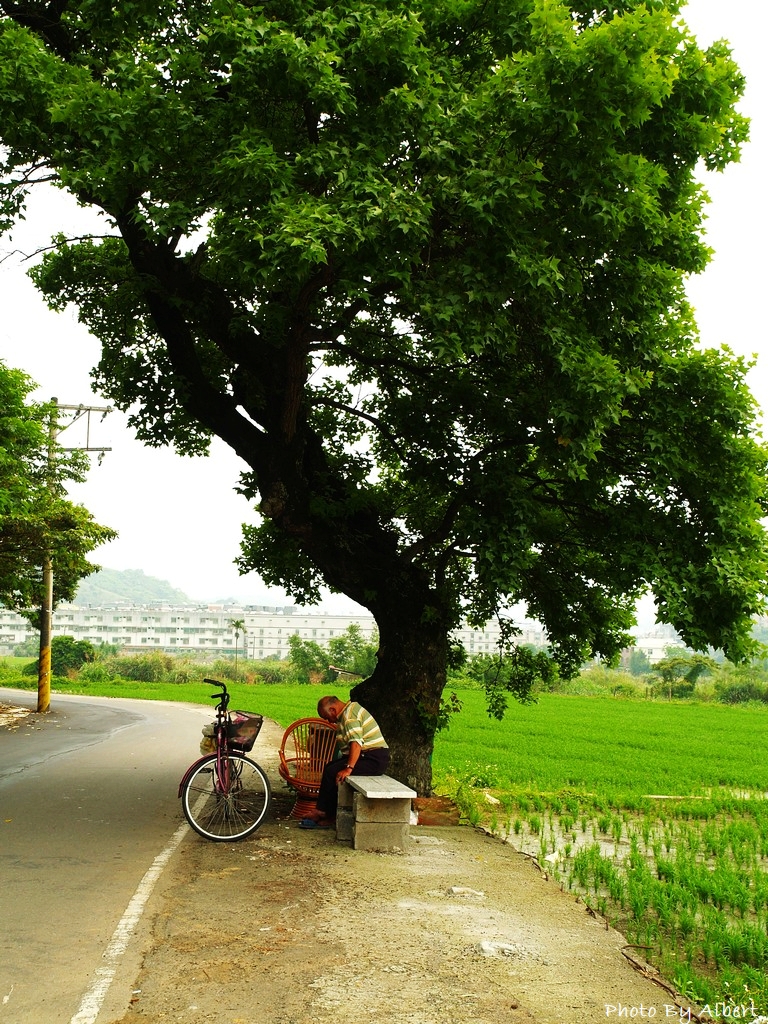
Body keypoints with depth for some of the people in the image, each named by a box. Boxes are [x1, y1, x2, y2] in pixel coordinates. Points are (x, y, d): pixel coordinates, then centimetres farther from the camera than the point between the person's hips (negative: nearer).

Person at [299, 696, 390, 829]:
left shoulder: (349, 715, -14)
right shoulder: (350, 709, 17)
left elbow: (356, 743, -27)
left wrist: (349, 768, -31)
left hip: (374, 760, -11)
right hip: (367, 756, 11)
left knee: (332, 772, -15)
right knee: (329, 767, 11)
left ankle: (326, 814, -2)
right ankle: (322, 811, 7)